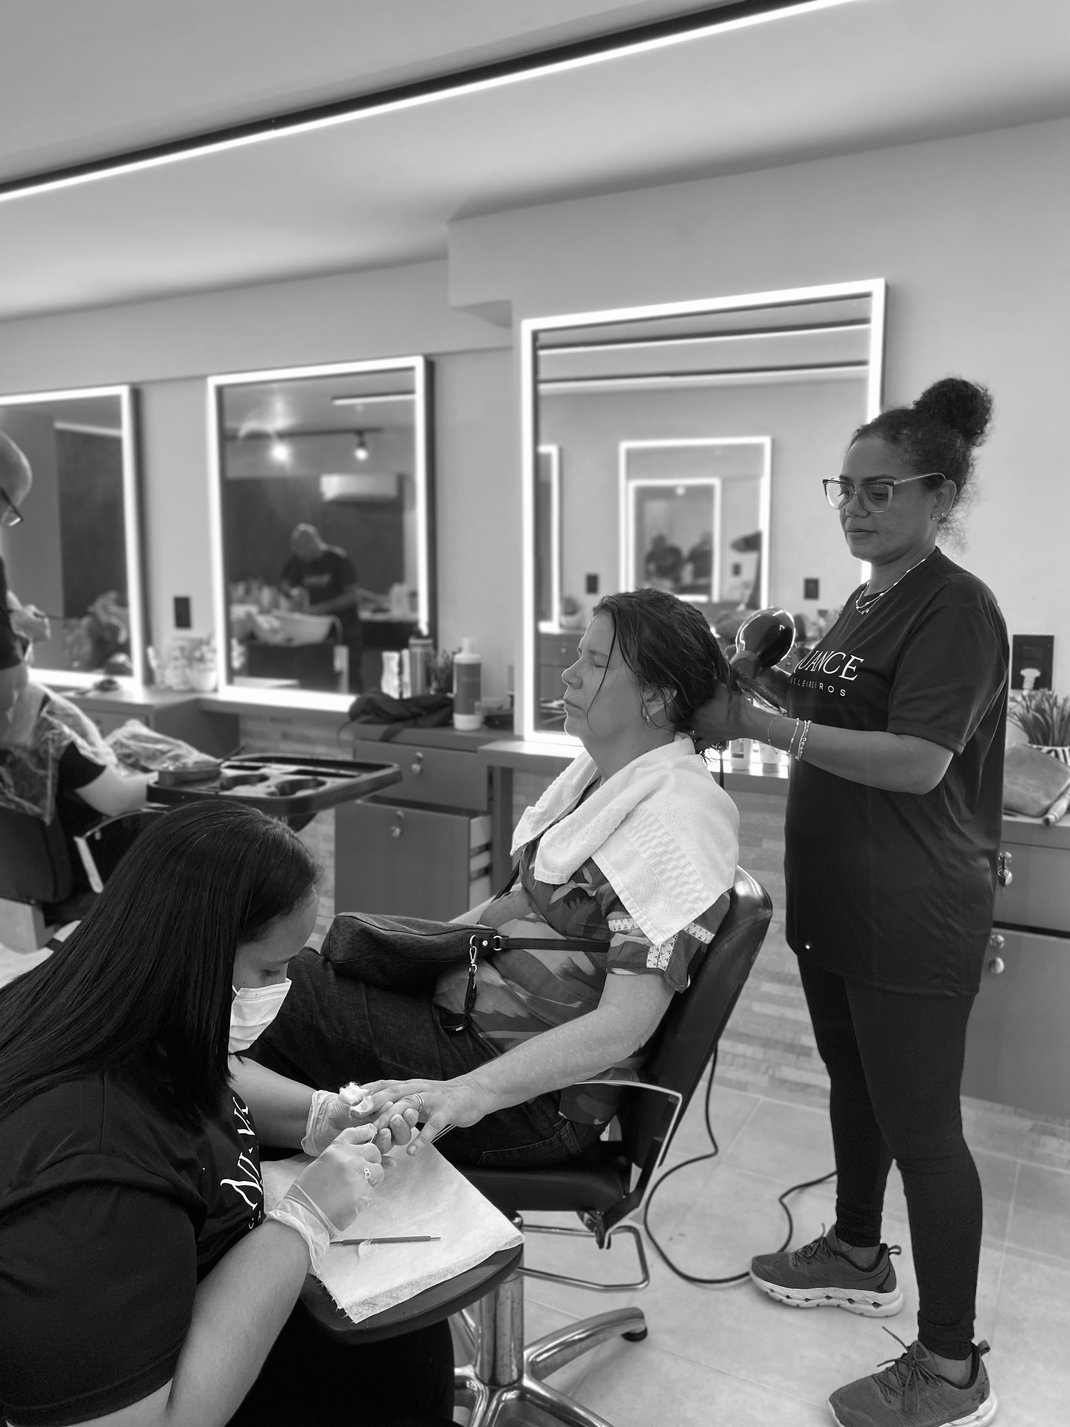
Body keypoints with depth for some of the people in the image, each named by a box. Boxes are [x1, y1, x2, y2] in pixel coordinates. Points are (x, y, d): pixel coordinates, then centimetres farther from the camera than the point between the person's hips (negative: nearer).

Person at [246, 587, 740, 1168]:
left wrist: (467, 1093, -36)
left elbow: (624, 1024, -27)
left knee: (275, 990, -14)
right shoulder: (597, 770, 8)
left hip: (539, 1099, -8)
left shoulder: (679, 814, -20)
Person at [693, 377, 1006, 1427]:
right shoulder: (865, 601, 11)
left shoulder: (955, 609, -15)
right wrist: (774, 682, 4)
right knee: (853, 1085, 23)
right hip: (837, 903, 9)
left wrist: (758, 725, -27)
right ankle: (859, 1255, 45)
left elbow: (917, 761, -26)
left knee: (920, 1125, 2)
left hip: (914, 924, -9)